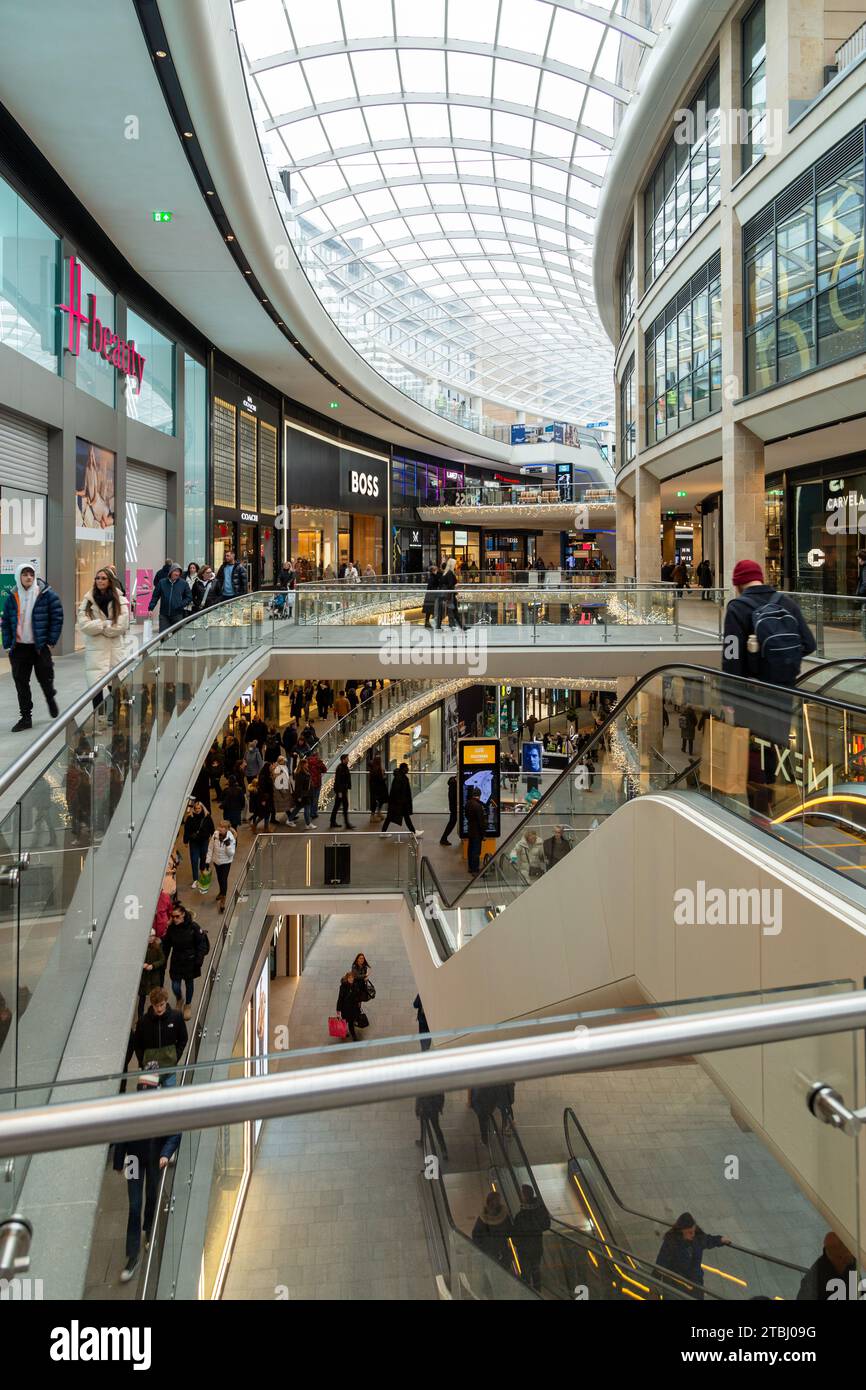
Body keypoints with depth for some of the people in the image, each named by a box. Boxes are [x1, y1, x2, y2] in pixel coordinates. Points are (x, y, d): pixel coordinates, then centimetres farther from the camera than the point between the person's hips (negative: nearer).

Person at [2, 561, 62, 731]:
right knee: (21, 683, 4)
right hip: (19, 647, 3)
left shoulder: (46, 594, -7)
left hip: (41, 646, -3)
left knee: (45, 678, 9)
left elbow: (57, 617, -5)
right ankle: (25, 717, 13)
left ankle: (51, 699, 41)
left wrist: (51, 641, -7)